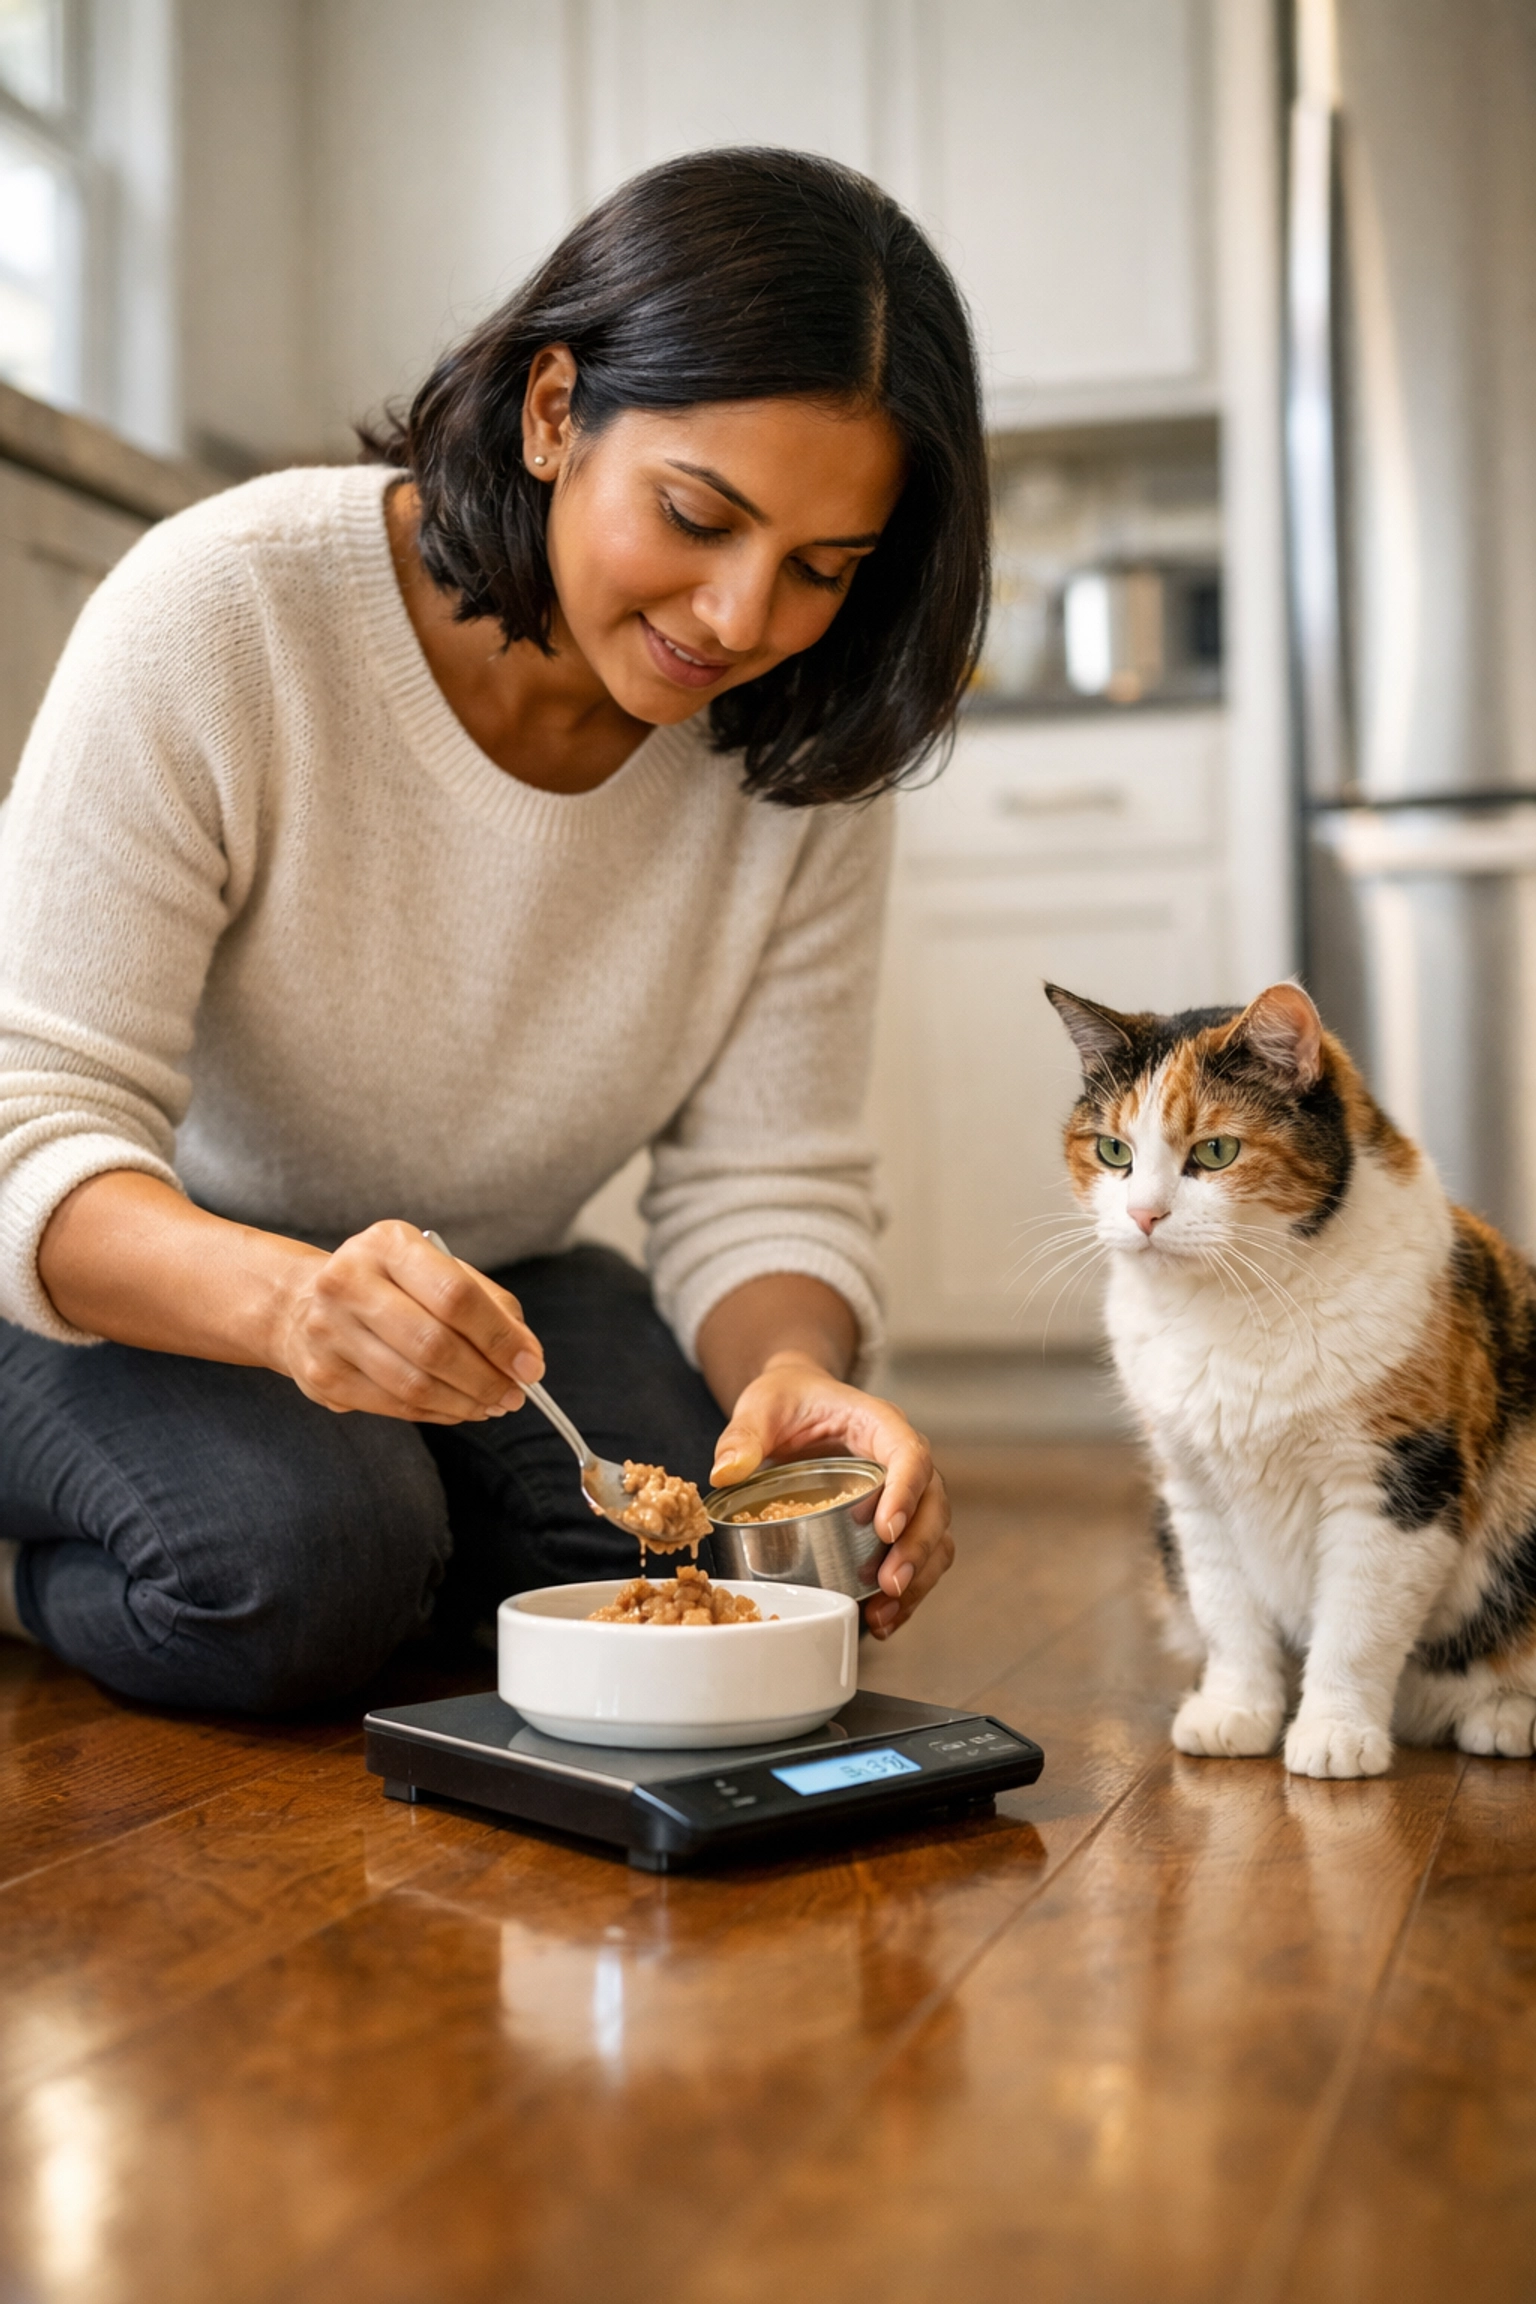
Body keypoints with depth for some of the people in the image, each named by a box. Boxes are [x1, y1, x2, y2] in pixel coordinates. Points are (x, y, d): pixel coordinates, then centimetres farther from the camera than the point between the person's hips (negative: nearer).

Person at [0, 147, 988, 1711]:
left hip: (482, 1285, 4)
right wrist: (286, 1297, -48)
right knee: (294, 1559, -31)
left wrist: (796, 1370, -34)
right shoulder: (223, 616, -24)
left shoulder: (799, 743, -11)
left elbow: (766, 1178, -10)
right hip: (140, 1285, -3)